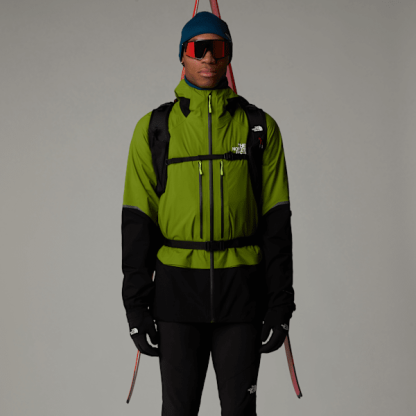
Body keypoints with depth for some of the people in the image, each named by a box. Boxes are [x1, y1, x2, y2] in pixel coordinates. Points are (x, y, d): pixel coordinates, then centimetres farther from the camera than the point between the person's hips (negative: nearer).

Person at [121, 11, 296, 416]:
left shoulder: (260, 128, 4)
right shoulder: (154, 128, 3)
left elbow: (275, 222, 2)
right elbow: (137, 222, 1)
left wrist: (281, 304, -3)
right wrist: (136, 305, -4)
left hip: (242, 288, 0)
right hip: (178, 288, 0)